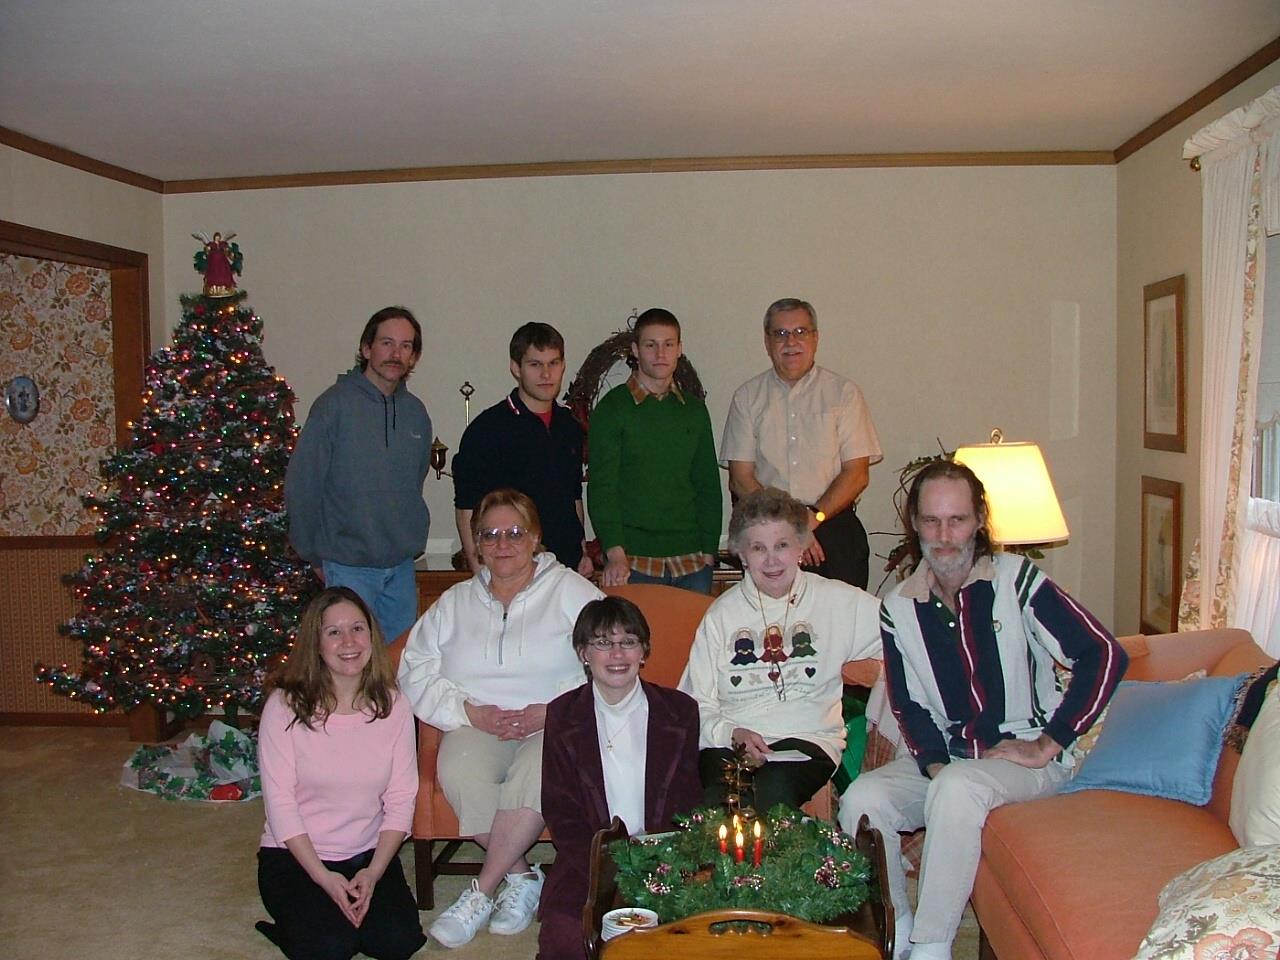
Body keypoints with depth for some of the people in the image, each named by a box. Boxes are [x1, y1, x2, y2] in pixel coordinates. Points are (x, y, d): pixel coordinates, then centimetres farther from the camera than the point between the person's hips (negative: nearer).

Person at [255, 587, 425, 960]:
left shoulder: (393, 706, -3)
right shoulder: (286, 706, -11)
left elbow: (401, 798, -4)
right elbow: (279, 800, -12)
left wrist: (374, 872, -15)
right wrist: (322, 876, -17)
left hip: (369, 854, 3)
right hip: (295, 855, -2)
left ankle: (350, 910, 14)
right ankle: (292, 925, 10)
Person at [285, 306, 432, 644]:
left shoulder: (415, 411, 6)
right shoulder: (335, 404, -10)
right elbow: (301, 485, -10)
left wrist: (412, 543, 10)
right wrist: (316, 555, -5)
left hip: (402, 565, 5)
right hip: (350, 566, -5)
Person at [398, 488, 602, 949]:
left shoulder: (571, 591, 7)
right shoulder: (455, 602, 17)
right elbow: (416, 673, 6)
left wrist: (553, 711, -15)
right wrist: (472, 711, -10)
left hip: (554, 726, -2)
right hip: (477, 725, 3)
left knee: (535, 773, -35)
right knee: (459, 772, -31)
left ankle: (481, 892, -17)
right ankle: (521, 876, -12)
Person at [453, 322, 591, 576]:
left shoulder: (569, 427, 12)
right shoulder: (487, 428, -6)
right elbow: (466, 508, -7)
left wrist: (582, 552, 16)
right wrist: (481, 572, -11)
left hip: (568, 566, 5)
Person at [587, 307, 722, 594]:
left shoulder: (695, 410, 12)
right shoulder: (612, 408, -1)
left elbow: (708, 485, 15)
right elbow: (601, 487, -7)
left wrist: (709, 549, 6)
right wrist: (615, 553, -17)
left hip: (692, 560, 4)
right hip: (634, 560, -4)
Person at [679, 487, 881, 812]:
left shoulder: (838, 601, 7)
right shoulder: (721, 614, 10)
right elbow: (697, 706, 7)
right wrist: (732, 733, -13)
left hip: (809, 739, 0)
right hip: (729, 742, 1)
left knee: (774, 789, -33)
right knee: (719, 796, -32)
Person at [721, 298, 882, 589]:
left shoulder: (844, 393, 5)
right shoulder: (747, 397, 7)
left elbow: (857, 474, 1)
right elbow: (740, 479, 2)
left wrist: (813, 517, -12)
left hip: (833, 530, 0)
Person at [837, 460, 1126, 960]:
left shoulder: (1016, 579, -10)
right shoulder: (898, 608, 3)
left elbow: (1105, 655, -16)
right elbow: (909, 706, 6)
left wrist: (1046, 744, -15)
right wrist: (934, 763, -14)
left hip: (1026, 759, -4)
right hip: (946, 758, 5)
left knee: (955, 788, -34)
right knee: (860, 800, -19)